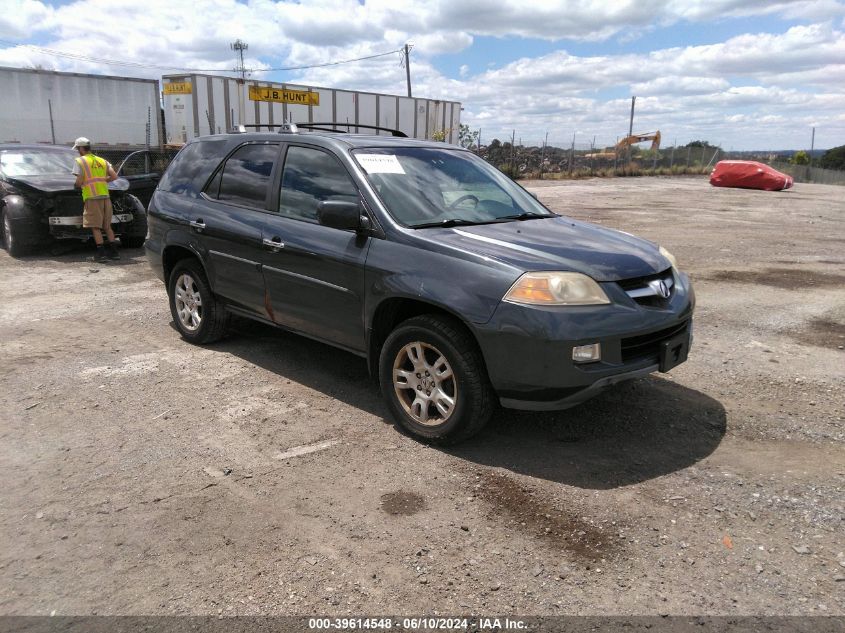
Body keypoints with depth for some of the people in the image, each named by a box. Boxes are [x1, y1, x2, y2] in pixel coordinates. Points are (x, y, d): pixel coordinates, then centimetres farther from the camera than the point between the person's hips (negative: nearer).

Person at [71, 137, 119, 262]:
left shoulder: (79, 161, -1)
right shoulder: (102, 160, 16)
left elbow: (79, 182, -8)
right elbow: (114, 176, 8)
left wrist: (76, 185, 13)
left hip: (92, 197, -5)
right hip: (105, 196, 6)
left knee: (95, 227, -3)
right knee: (107, 226, 13)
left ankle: (102, 253, -8)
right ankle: (114, 252, 11)